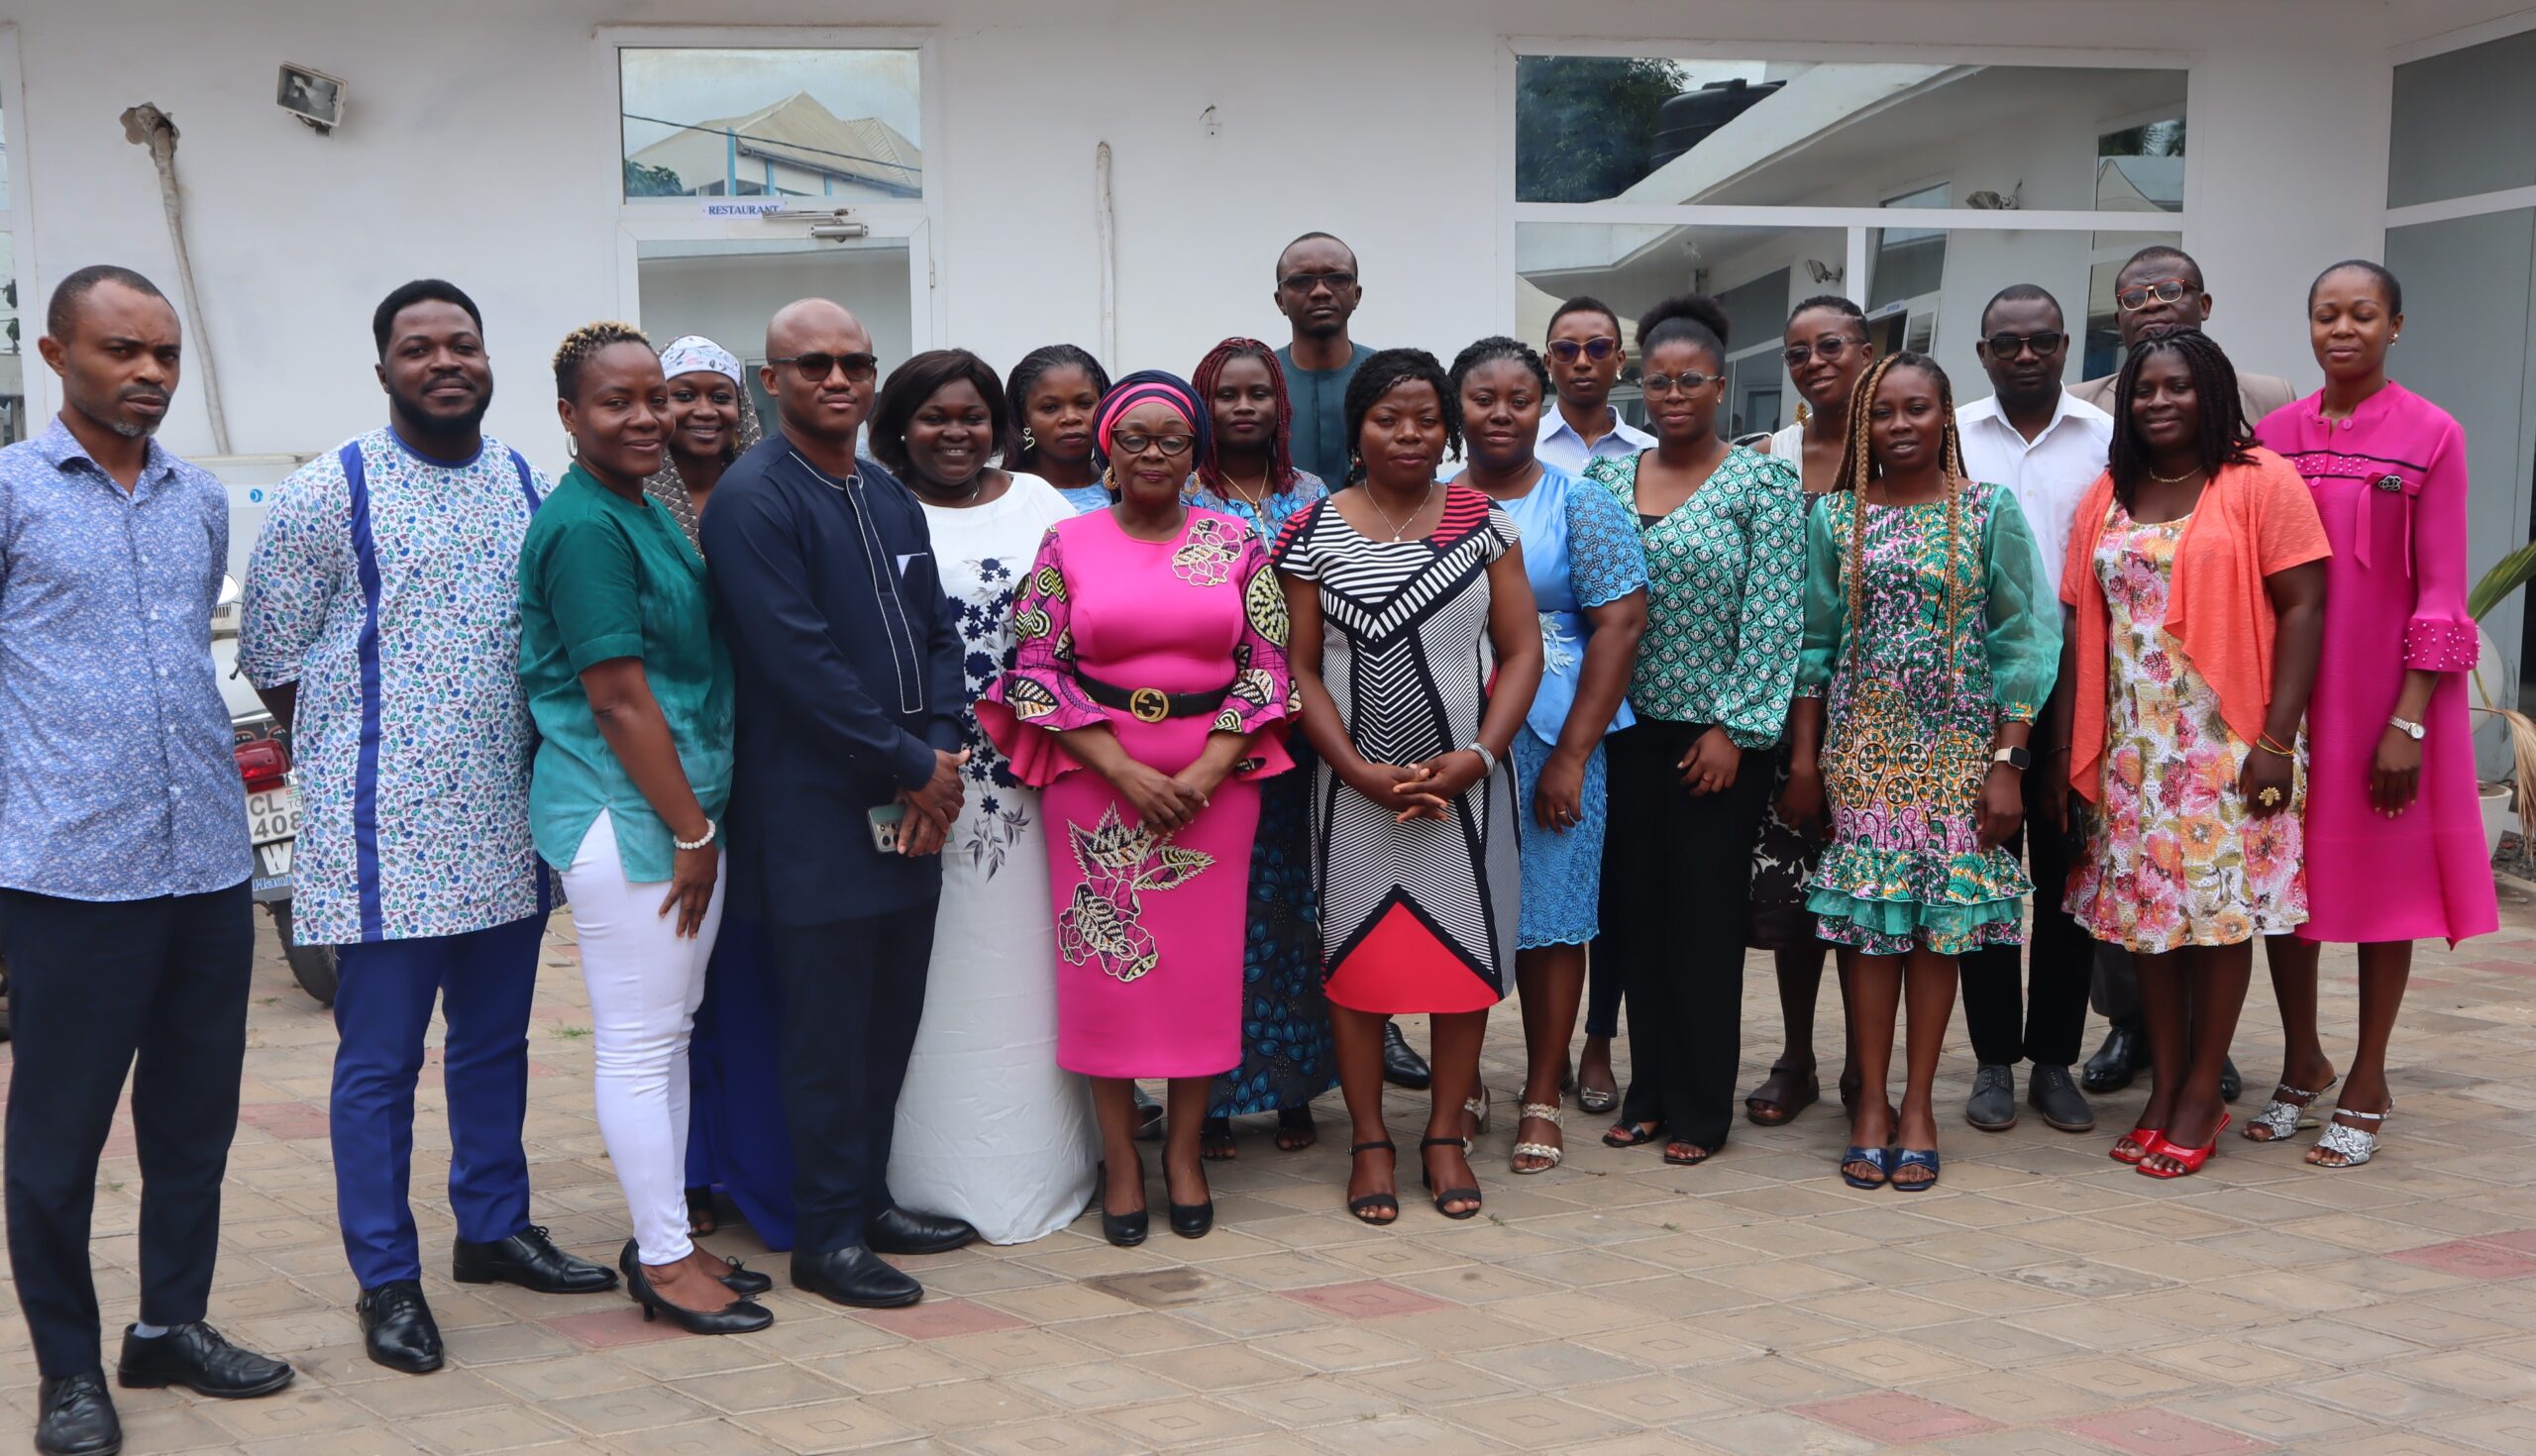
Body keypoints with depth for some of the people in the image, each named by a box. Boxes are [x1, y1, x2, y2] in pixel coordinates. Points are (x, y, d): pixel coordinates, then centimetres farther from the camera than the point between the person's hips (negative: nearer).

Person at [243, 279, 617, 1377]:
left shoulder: (527, 483, 9)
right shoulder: (332, 491, -6)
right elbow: (271, 652, -1)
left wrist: (533, 745, 10)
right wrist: (356, 749, 0)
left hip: (506, 823, 5)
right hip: (385, 832, -5)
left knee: (495, 1039, 16)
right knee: (381, 1060, 1)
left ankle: (495, 1228, 30)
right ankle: (386, 1279, 10)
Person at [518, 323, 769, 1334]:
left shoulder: (646, 511, 14)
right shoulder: (583, 527, -15)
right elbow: (619, 697, -18)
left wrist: (700, 824, 15)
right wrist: (689, 830, -15)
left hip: (682, 807, 10)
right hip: (624, 815, -10)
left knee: (670, 1034, 15)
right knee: (640, 1044, -1)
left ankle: (664, 1237, 25)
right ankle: (665, 1262, 8)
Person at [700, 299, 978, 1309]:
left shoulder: (890, 498, 14)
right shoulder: (752, 500, -12)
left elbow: (937, 631, 14)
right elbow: (799, 662, -18)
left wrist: (940, 754, -3)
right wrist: (912, 766, -14)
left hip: (908, 808, 8)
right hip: (816, 815, -8)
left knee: (892, 1015, 14)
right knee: (828, 1029, 0)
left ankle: (868, 1198, 28)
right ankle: (827, 1238, 11)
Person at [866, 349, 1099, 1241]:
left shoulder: (1037, 504, 10)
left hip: (1025, 776, 3)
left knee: (1023, 974, 7)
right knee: (927, 977, 1)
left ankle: (1035, 1166, 18)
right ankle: (930, 1177, 11)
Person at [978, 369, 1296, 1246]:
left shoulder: (1237, 546, 4)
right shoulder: (1067, 546, 2)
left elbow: (1266, 667, 1)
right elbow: (1036, 669, -3)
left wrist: (1207, 772, -11)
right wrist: (1125, 771, -12)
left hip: (1213, 781, 1)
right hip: (1098, 778, -1)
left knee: (1204, 962, 3)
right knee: (1105, 961, 2)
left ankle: (1184, 1150, 19)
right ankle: (1120, 1158, 14)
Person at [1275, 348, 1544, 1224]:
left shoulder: (1482, 525, 3)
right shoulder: (1315, 535, 0)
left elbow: (1522, 650, 1)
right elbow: (1301, 670, -1)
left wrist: (1477, 757, -11)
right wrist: (1361, 772, -12)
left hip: (1467, 781, 1)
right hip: (1356, 784, -1)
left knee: (1464, 951, 3)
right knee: (1359, 955, 3)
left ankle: (1445, 1136, 18)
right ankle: (1369, 1144, 15)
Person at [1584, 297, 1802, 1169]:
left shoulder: (1761, 484, -5)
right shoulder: (1606, 478, 7)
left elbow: (1772, 619, -9)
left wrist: (1732, 730, -13)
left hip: (1716, 738, -4)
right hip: (1627, 730, 4)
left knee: (1706, 920, 3)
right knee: (1632, 912, 8)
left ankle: (1701, 1109, 13)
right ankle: (1649, 1091, 21)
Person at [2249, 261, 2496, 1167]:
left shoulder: (2431, 436, -6)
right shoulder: (2275, 436, 5)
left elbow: (2440, 593, -8)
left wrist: (2409, 721, -13)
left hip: (2387, 693, -4)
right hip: (2289, 691, 4)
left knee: (2385, 883, 5)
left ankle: (2367, 1086, 17)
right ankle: (2302, 1062, 27)